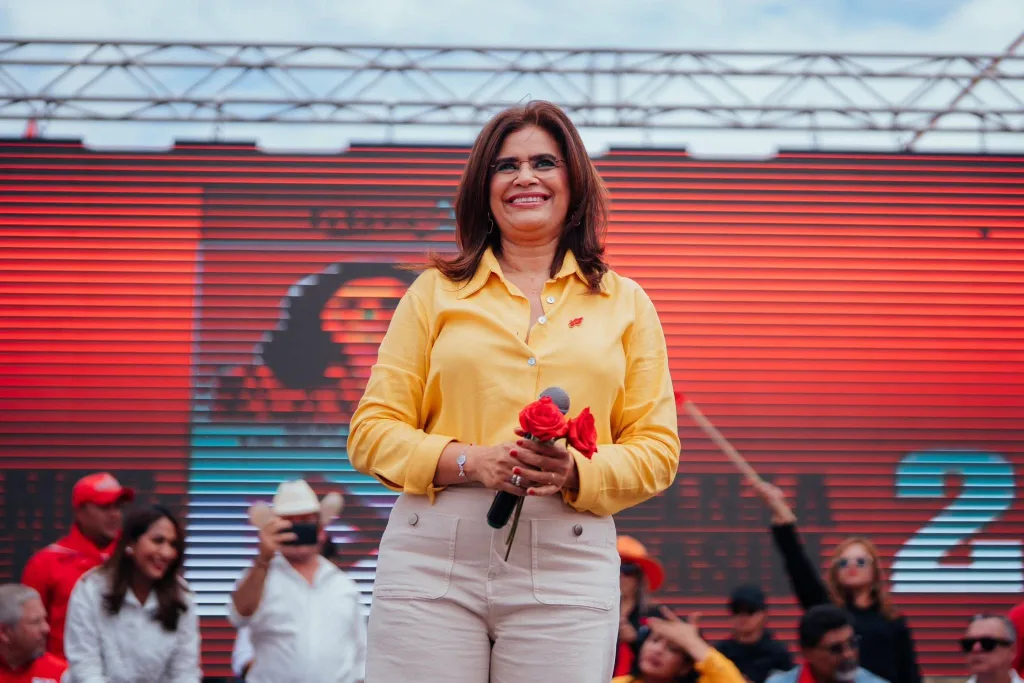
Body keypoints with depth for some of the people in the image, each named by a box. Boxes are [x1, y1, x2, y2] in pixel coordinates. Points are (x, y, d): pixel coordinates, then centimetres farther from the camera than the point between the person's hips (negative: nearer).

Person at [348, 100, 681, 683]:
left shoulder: (625, 303, 14)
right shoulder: (435, 292, 12)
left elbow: (657, 449, 10)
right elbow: (373, 431, 7)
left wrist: (576, 471, -10)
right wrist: (469, 461, -10)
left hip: (567, 569, 1)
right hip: (431, 561, 0)